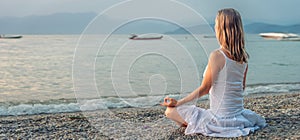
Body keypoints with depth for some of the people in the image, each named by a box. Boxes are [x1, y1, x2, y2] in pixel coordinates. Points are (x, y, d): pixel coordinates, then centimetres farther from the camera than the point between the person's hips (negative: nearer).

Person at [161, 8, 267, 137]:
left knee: (170, 111, -2)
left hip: (220, 118, -8)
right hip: (239, 115, 9)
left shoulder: (217, 56, -21)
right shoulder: (243, 56, -1)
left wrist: (178, 102, -6)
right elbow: (242, 87, 10)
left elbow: (204, 89, -17)